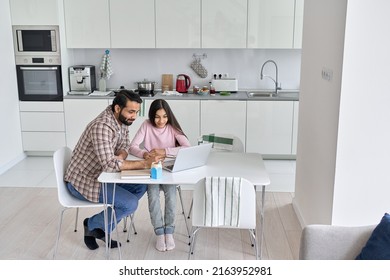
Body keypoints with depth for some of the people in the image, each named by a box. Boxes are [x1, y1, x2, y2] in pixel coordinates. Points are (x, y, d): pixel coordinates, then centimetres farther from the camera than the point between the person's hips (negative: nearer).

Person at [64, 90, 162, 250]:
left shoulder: (122, 120, -2)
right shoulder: (102, 127, -31)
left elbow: (124, 146, 6)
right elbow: (109, 165, -37)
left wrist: (120, 156, -18)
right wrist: (144, 164, -37)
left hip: (100, 174, 9)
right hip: (82, 180, -9)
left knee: (140, 186, 4)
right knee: (131, 204, -17)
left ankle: (103, 227, 13)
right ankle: (92, 224, 9)